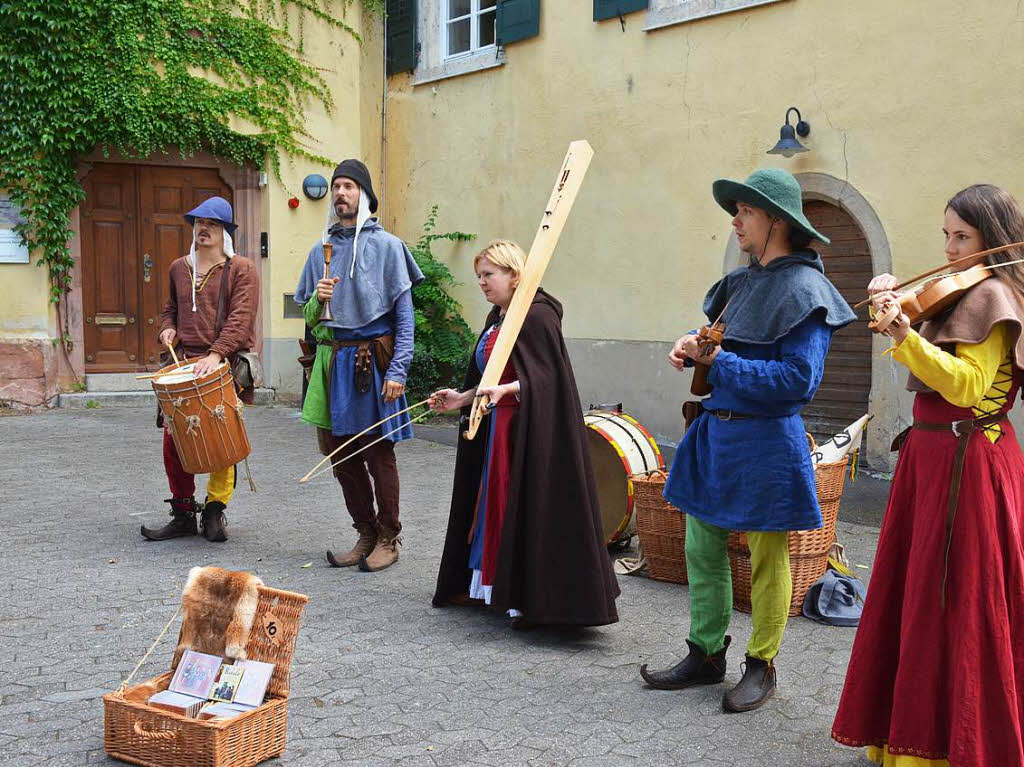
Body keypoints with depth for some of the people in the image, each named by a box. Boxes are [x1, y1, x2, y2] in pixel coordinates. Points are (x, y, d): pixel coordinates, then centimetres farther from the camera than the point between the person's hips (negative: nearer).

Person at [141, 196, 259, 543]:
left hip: (225, 365, -4)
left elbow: (240, 318, -11)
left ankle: (215, 511, 11)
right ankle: (183, 513, 10)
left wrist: (216, 354, -24)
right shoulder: (179, 268, 17)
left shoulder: (242, 270, 0)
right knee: (173, 438, -2)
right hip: (184, 362, 4)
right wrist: (168, 329, 10)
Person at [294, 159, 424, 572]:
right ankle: (366, 534, 22)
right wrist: (317, 299, -7)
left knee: (377, 451, -1)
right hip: (331, 357, 5)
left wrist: (398, 369, -14)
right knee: (337, 450, 8)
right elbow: (309, 317, 16)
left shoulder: (386, 245, -1)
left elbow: (404, 314, -6)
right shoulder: (321, 250, 13)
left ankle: (388, 538, 12)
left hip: (372, 358, -5)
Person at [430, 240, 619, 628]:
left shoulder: (537, 315, -14)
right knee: (495, 501, 13)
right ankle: (489, 586, 23)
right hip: (499, 427, 10)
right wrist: (463, 397, 8)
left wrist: (504, 390, -32)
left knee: (525, 505, -7)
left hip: (531, 431, -9)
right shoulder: (497, 319, 15)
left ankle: (532, 600, 1)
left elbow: (544, 377, -19)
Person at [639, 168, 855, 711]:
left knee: (766, 559, 6)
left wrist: (719, 362, -19)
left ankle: (762, 666, 21)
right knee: (702, 549, 12)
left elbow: (798, 379, -20)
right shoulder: (742, 281, 12)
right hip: (715, 433, 8)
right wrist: (690, 345, 2)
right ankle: (706, 655, 25)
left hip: (766, 442, -8)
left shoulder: (804, 290, -13)